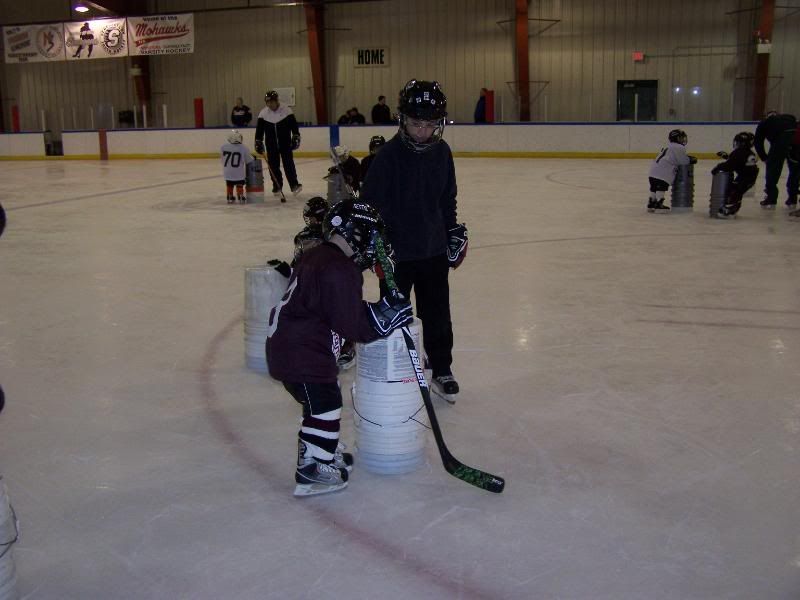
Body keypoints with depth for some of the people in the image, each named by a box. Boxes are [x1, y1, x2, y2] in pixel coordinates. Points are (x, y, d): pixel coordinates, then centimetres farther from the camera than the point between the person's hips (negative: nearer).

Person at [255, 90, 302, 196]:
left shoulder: (286, 110, -6)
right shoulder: (263, 113, -1)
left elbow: (294, 125, -1)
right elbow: (259, 129, 5)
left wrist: (296, 138, -5)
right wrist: (258, 142, 2)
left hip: (285, 143, -2)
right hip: (271, 145, 2)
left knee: (288, 163, -9)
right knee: (273, 165, 4)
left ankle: (294, 185, -8)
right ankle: (277, 186, 15)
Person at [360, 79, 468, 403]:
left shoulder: (442, 151, 1)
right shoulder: (389, 154, -15)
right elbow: (371, 203, -14)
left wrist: (455, 233, 14)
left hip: (434, 249, 4)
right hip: (397, 251, -4)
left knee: (438, 313, 12)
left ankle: (441, 370, 28)